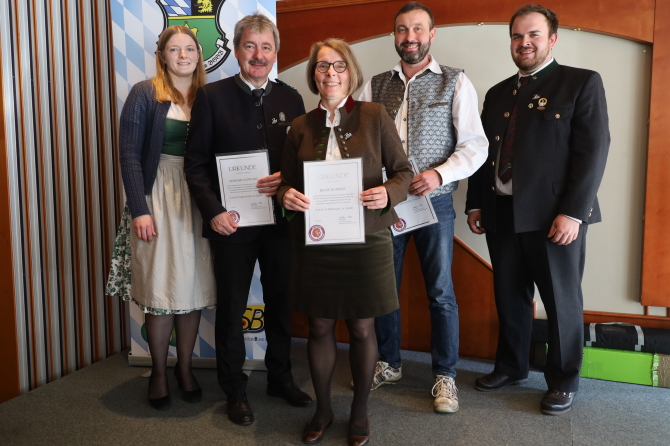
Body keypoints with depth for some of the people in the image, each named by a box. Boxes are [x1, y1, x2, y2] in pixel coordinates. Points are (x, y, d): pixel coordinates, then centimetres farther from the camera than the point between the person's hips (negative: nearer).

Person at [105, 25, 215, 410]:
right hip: (157, 198, -3)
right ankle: (159, 371, 22)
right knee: (159, 289, 3)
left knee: (193, 287, 7)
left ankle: (185, 367, 25)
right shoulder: (145, 94, -2)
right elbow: (130, 154, -6)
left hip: (198, 202, 3)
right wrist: (139, 210, -12)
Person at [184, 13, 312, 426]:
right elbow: (196, 162, -4)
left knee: (281, 303, 15)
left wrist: (287, 180, -13)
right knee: (231, 309, 10)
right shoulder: (212, 96, -2)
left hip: (280, 218, 3)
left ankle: (281, 377, 35)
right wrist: (213, 211, -15)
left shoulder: (290, 98, 5)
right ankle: (235, 391, 27)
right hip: (231, 222, -2)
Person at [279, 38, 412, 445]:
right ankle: (323, 410, 32)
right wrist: (286, 194, -11)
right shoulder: (301, 127, 7)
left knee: (362, 327, 8)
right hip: (314, 240, 2)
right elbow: (286, 180, 12)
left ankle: (360, 412, 30)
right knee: (320, 326, 10)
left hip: (365, 239, -2)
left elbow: (403, 170, 2)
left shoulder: (375, 116, 1)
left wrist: (389, 193, -19)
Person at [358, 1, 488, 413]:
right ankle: (389, 365, 31)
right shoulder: (375, 86, 8)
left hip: (434, 201, -3)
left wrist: (439, 174, -20)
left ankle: (445, 376, 21)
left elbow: (475, 146, -4)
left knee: (441, 293, 5)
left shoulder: (456, 83, 0)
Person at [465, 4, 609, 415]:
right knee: (509, 297, 14)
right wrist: (476, 204, 8)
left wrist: (572, 212, -17)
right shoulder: (499, 93, 15)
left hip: (555, 215, -5)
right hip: (502, 213, 5)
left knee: (561, 301, 6)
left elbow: (593, 151, -10)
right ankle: (512, 367, 31)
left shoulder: (582, 83, -1)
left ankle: (564, 381, 23)